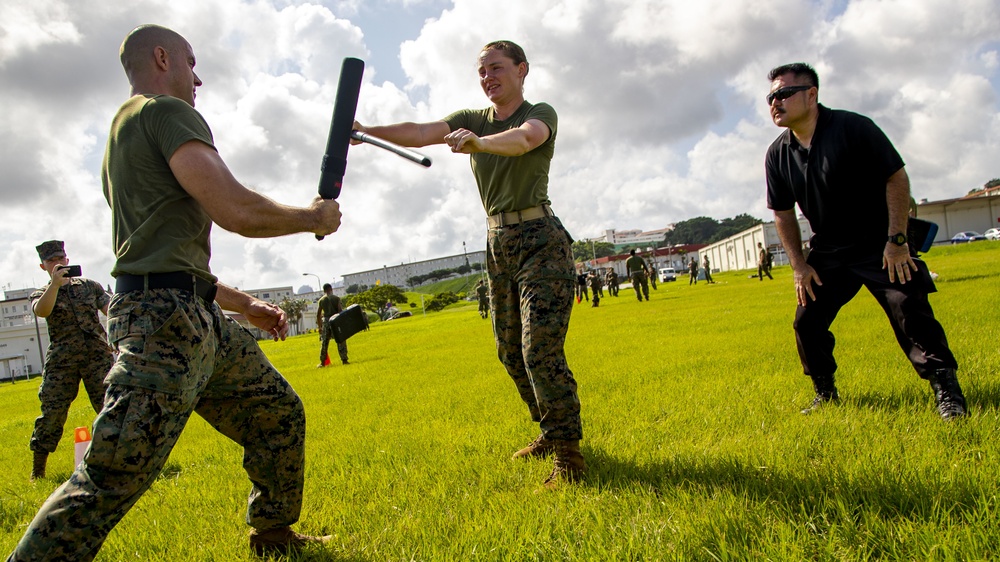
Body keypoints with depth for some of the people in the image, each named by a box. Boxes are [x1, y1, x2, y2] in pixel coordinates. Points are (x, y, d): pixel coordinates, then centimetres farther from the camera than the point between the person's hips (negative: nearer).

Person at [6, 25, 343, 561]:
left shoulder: (127, 127, 27)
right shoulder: (167, 112, -5)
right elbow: (237, 211, -19)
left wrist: (246, 305, 29)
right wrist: (312, 218, -1)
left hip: (197, 317, 11)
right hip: (165, 320, -11)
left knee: (279, 413, 18)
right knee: (110, 478, -14)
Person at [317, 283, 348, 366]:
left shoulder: (321, 300, 5)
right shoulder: (336, 298, -1)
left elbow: (318, 314, 4)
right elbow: (340, 310, -9)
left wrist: (319, 326, 10)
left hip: (326, 321, 2)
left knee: (324, 343, 9)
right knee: (341, 341, 4)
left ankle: (322, 362, 12)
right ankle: (344, 359, 2)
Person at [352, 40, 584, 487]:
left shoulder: (541, 114, -3)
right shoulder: (470, 119, 11)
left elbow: (524, 139, -29)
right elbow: (419, 133, -8)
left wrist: (480, 142, -49)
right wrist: (368, 132, -26)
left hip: (539, 240, -6)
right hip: (497, 243, 6)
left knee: (540, 350, -15)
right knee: (511, 353, 11)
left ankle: (568, 452, -4)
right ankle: (550, 431, 28)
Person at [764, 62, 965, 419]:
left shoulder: (853, 128, -16)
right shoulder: (777, 155, -3)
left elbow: (896, 177, -14)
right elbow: (783, 213, 6)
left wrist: (896, 240, -19)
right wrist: (798, 264, 0)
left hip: (880, 246, -4)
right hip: (827, 254, 5)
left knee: (910, 311, -15)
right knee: (806, 322, 1)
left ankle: (946, 388, -4)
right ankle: (825, 393, 19)